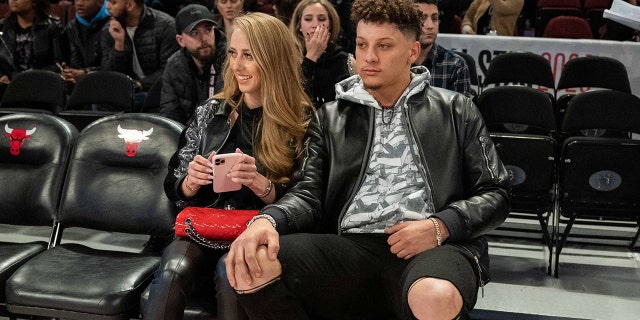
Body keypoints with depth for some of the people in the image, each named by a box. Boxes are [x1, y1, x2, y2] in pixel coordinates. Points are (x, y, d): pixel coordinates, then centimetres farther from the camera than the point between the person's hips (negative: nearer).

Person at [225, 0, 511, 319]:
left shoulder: (455, 110, 15)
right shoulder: (329, 118, 20)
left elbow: (495, 192, 12)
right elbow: (309, 193, 9)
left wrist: (440, 226, -9)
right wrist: (267, 220, -15)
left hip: (433, 248, -2)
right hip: (349, 249, 2)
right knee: (250, 265, -26)